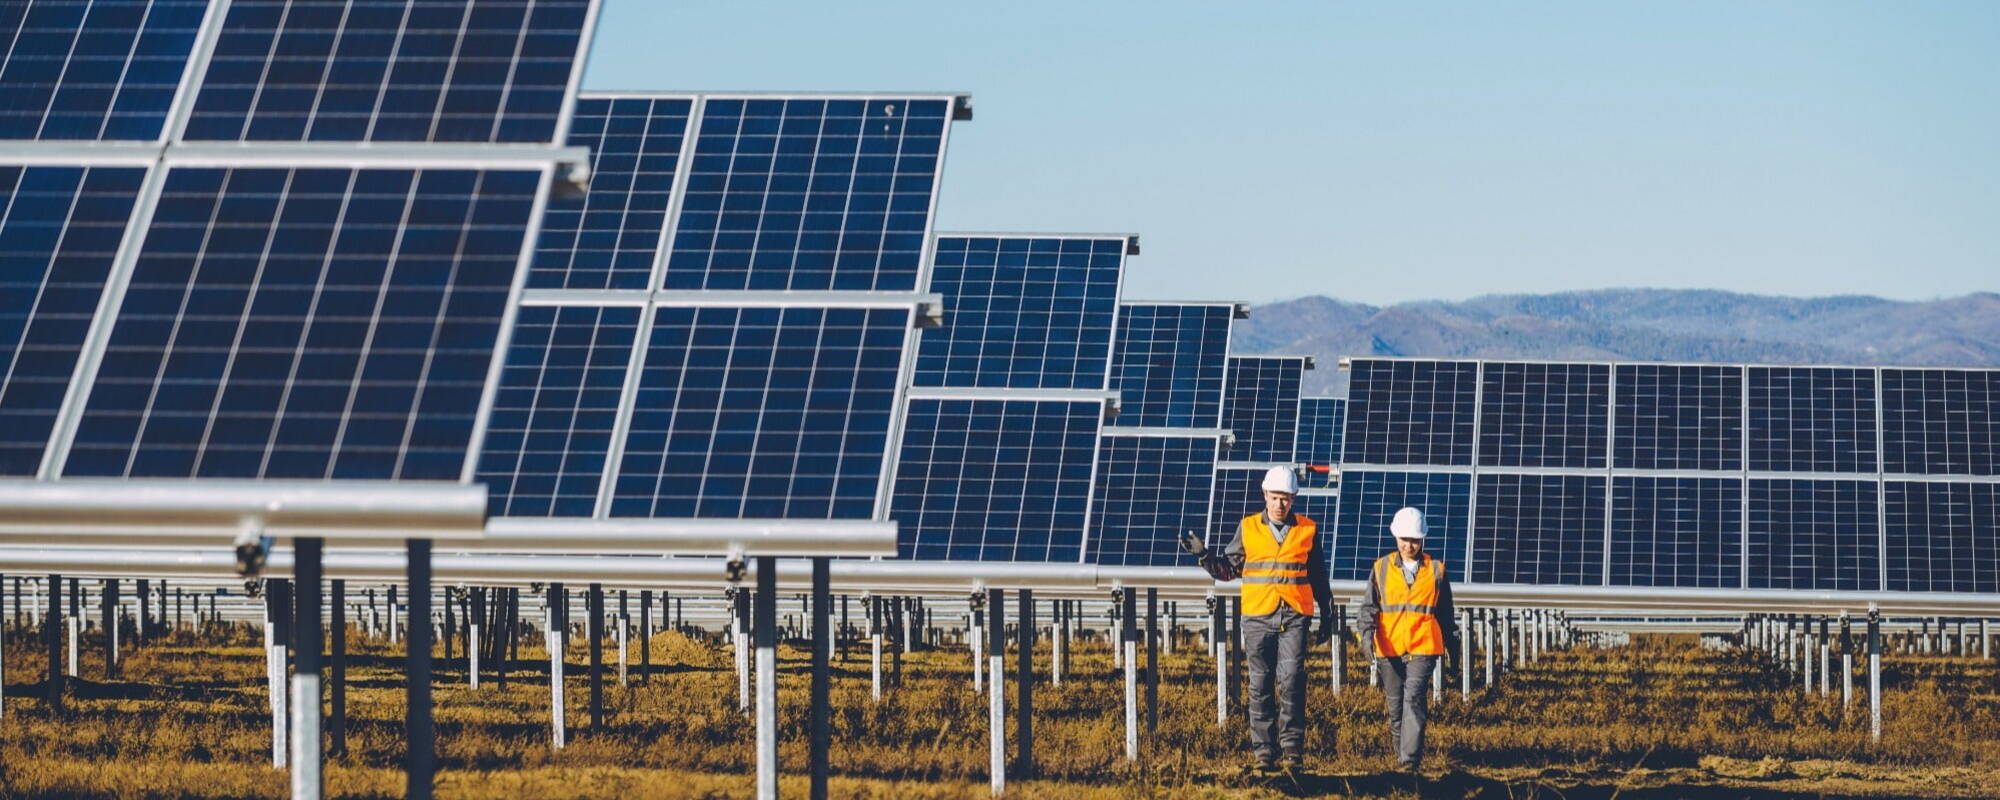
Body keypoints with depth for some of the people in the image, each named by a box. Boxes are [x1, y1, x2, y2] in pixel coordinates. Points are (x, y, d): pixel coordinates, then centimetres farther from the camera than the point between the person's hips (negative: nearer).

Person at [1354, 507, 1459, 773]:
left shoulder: (1435, 571, 8)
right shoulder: (1381, 569, 7)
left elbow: (1445, 614, 15)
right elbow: (1369, 606, 5)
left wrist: (1453, 649, 20)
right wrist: (1366, 634, -12)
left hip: (1423, 649, -2)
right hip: (1389, 649, 2)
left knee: (1414, 699, -16)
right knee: (1395, 704, 8)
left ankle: (1410, 759, -19)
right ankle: (1400, 748, 26)